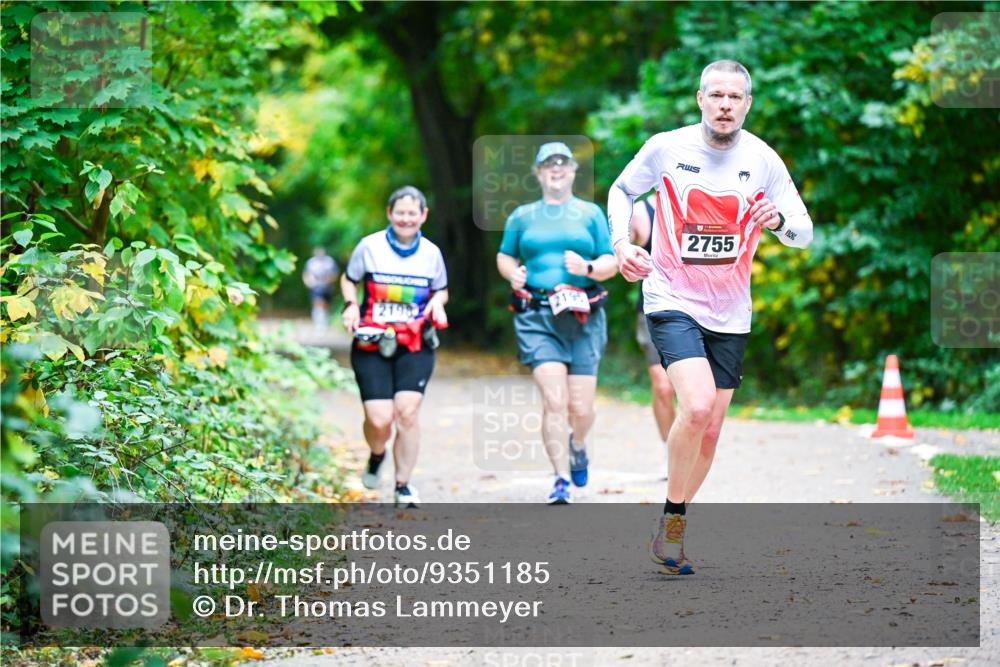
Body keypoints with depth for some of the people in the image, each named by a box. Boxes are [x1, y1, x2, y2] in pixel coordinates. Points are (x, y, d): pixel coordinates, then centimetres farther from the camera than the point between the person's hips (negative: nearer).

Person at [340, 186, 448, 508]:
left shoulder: (431, 253, 4)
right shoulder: (369, 246, -3)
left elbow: (441, 290, 19)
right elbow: (348, 280, 12)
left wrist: (437, 301, -3)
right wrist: (351, 305, -6)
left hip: (415, 347, 1)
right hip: (372, 347, -1)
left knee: (407, 412, -14)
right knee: (379, 419, -10)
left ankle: (403, 486, 2)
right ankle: (376, 455, 27)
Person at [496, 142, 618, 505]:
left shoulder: (591, 213, 11)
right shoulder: (522, 216, 13)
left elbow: (611, 263, 8)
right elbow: (504, 256, 22)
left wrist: (589, 268, -13)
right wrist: (512, 273, -1)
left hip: (583, 317, 0)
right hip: (537, 318, 0)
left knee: (581, 407, -1)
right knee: (554, 400, -15)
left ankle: (577, 445, 34)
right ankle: (562, 480, -7)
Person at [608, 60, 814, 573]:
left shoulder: (762, 160, -3)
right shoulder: (665, 148, -7)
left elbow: (803, 231, 1)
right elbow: (622, 190, 11)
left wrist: (777, 219, -22)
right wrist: (621, 244, -5)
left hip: (729, 314, 3)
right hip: (671, 300, -3)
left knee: (710, 431, 7)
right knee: (697, 406, -24)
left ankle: (670, 532, 25)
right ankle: (671, 522, -7)